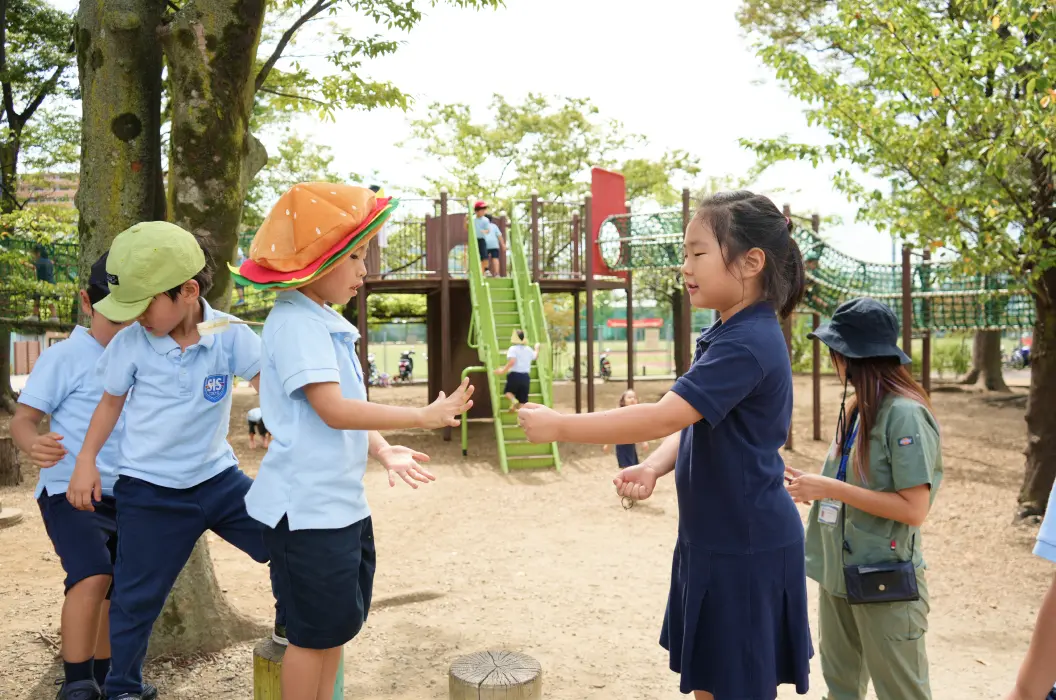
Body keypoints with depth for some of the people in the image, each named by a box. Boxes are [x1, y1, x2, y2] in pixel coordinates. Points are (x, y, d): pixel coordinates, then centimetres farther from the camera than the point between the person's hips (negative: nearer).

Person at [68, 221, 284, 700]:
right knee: (136, 599, 11)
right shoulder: (130, 343, -11)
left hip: (218, 478, 1)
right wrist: (86, 460, 0)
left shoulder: (229, 334, -14)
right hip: (149, 493, -1)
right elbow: (111, 401, 4)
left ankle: (288, 629, 23)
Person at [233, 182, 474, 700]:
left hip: (343, 501, 10)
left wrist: (384, 452, 1)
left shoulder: (327, 323, 13)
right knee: (316, 630, 3)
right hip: (307, 506, -9)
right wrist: (423, 417, -23)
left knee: (338, 624, 18)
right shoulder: (296, 322, -17)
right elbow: (334, 410, -26)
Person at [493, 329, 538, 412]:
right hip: (525, 376, 4)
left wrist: (503, 370, -18)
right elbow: (535, 356, 32)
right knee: (523, 401, 7)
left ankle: (514, 400, -13)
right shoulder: (529, 349, 11)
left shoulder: (513, 349, -8)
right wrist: (536, 347, 51)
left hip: (514, 375, -4)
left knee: (507, 392, 19)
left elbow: (512, 361, -24)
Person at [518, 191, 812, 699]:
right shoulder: (727, 334, 9)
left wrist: (558, 426, -24)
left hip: (746, 548, -9)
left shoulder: (748, 344, -23)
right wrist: (653, 466, -8)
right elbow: (692, 423, 11)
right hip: (713, 540, 9)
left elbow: (662, 417, -30)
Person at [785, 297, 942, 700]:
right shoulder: (857, 408, 8)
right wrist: (813, 485, -1)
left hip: (885, 581, -8)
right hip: (838, 573, 8)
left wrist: (828, 488, -22)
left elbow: (913, 509, -22)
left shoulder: (904, 413, -18)